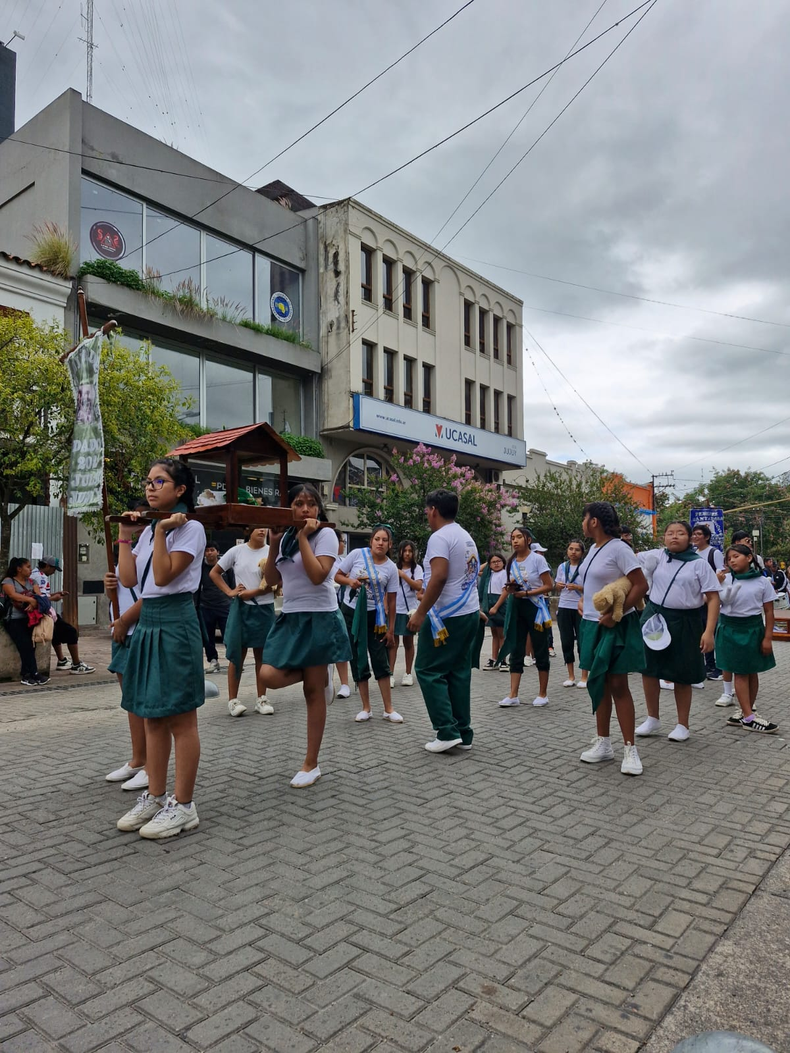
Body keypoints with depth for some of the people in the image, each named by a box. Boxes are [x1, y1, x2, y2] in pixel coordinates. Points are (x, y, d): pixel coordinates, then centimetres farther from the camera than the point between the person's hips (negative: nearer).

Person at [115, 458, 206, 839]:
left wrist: (161, 531, -16)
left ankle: (183, 806, 9)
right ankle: (154, 797, 26)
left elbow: (164, 576, -16)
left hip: (175, 622, -8)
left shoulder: (190, 529, -7)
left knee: (180, 718, -1)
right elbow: (128, 579, 7)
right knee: (152, 717, 14)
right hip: (147, 621, 8)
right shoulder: (149, 530, 15)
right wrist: (125, 536, 6)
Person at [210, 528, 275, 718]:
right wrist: (230, 592, -3)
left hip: (264, 609, 0)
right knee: (237, 653, 2)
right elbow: (214, 573, 8)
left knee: (262, 654, 7)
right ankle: (233, 699, 11)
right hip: (240, 608, 0)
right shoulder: (237, 551, 0)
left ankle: (261, 699, 16)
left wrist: (253, 592, -12)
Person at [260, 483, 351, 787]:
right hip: (289, 618, 6)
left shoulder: (325, 534, -7)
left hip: (318, 618, -6)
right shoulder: (286, 537, 11)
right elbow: (271, 580, 10)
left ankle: (311, 765, 13)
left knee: (313, 691, 1)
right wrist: (273, 545, 0)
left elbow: (317, 575, -21)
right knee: (270, 676, -14)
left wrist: (303, 537, -16)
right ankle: (321, 675, 16)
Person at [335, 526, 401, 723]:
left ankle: (388, 709, 9)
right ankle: (366, 708, 17)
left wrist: (391, 629, -1)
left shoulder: (391, 568, -5)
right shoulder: (357, 554, -8)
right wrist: (350, 581, -22)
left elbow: (391, 601, -1)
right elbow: (337, 575, 0)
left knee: (381, 662, 0)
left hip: (375, 615, 0)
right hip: (351, 612, 0)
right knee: (358, 661, 6)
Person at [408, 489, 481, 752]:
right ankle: (464, 734, 14)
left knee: (428, 671, 0)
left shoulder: (440, 537, -14)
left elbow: (439, 577, -24)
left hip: (446, 616, -9)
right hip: (470, 612, 9)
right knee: (459, 672, 12)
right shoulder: (467, 537, 15)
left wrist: (420, 613, -21)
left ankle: (447, 732, -2)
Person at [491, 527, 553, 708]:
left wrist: (526, 593, -19)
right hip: (516, 607, 5)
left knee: (540, 651, 4)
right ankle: (513, 695, 5)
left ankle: (543, 694, 15)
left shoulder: (537, 558, -10)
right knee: (515, 651, 4)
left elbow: (549, 586, -11)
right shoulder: (511, 562, 6)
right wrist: (496, 606, 6)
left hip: (534, 607, -5)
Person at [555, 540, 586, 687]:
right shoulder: (562, 567, 9)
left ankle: (584, 677, 10)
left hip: (581, 608, -4)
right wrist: (558, 585, -4)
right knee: (566, 642, 7)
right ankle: (571, 676, 18)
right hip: (564, 607, 4)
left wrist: (577, 587, -20)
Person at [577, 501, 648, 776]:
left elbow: (641, 585, -18)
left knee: (618, 686, -3)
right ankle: (603, 743, 21)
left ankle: (630, 749, 6)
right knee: (599, 685, 12)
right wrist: (584, 602, 7)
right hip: (591, 624, 8)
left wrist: (614, 615, -21)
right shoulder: (594, 548, 11)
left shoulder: (618, 548, -14)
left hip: (614, 627, -8)